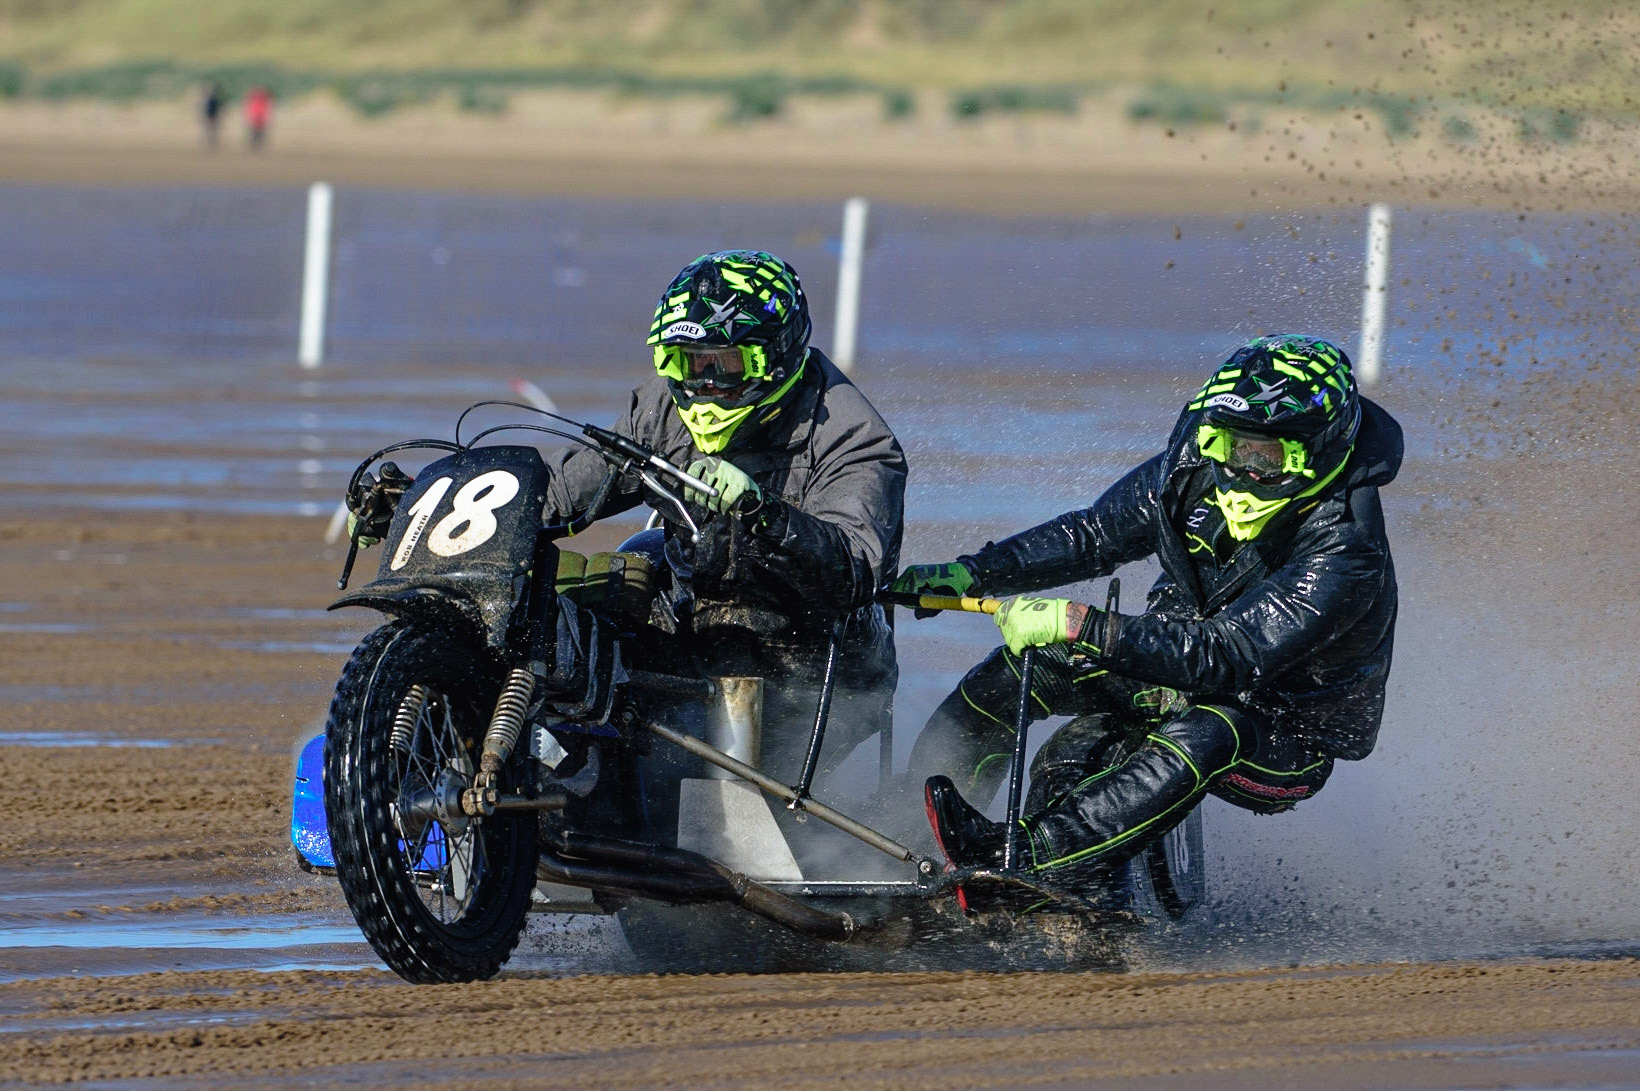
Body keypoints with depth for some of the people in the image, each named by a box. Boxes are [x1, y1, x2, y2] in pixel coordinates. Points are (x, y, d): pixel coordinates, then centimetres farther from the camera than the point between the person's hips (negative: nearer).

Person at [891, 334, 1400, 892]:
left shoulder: (1342, 554, -32)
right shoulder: (1198, 471, -11)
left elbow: (1227, 658, -38)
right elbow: (1092, 537, 4)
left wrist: (1080, 626, -45)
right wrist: (969, 574, -7)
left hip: (1287, 742, -7)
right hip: (1181, 671, 7)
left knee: (1201, 738, -40)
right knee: (1022, 663, -8)